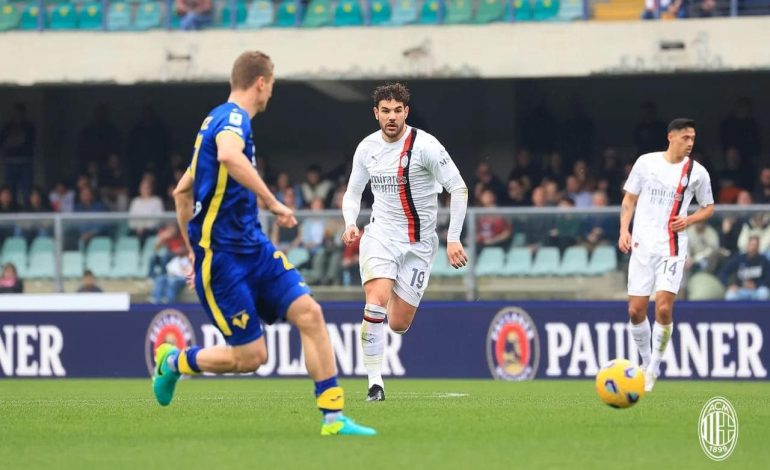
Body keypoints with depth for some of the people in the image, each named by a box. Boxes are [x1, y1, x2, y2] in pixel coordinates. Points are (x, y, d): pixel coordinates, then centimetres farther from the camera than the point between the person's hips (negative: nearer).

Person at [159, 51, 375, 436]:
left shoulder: (221, 120, 18)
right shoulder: (233, 118, -12)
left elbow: (182, 191, 25)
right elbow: (229, 156, -39)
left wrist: (194, 252, 27)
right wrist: (273, 203, -32)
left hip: (253, 246, 9)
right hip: (222, 256, -9)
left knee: (309, 313, -6)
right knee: (251, 355, -6)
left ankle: (333, 418, -7)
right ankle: (173, 362, 20)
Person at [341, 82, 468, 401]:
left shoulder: (424, 145, -12)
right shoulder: (367, 148, 1)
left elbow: (458, 188, -9)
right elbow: (353, 192, 16)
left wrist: (453, 239, -13)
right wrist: (350, 224, -5)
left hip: (419, 242, -1)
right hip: (380, 234, 1)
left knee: (398, 324, 1)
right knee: (377, 300, -25)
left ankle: (394, 306, 41)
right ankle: (374, 381, -20)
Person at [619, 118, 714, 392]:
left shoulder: (696, 172, 1)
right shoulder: (646, 162, 3)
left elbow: (708, 207, 13)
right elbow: (630, 198, 11)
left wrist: (689, 220, -6)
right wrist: (624, 229, -2)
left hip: (672, 248, -1)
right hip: (642, 246, 1)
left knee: (664, 308, -15)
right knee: (636, 310, 0)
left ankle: (654, 366, 2)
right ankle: (645, 362, 22)